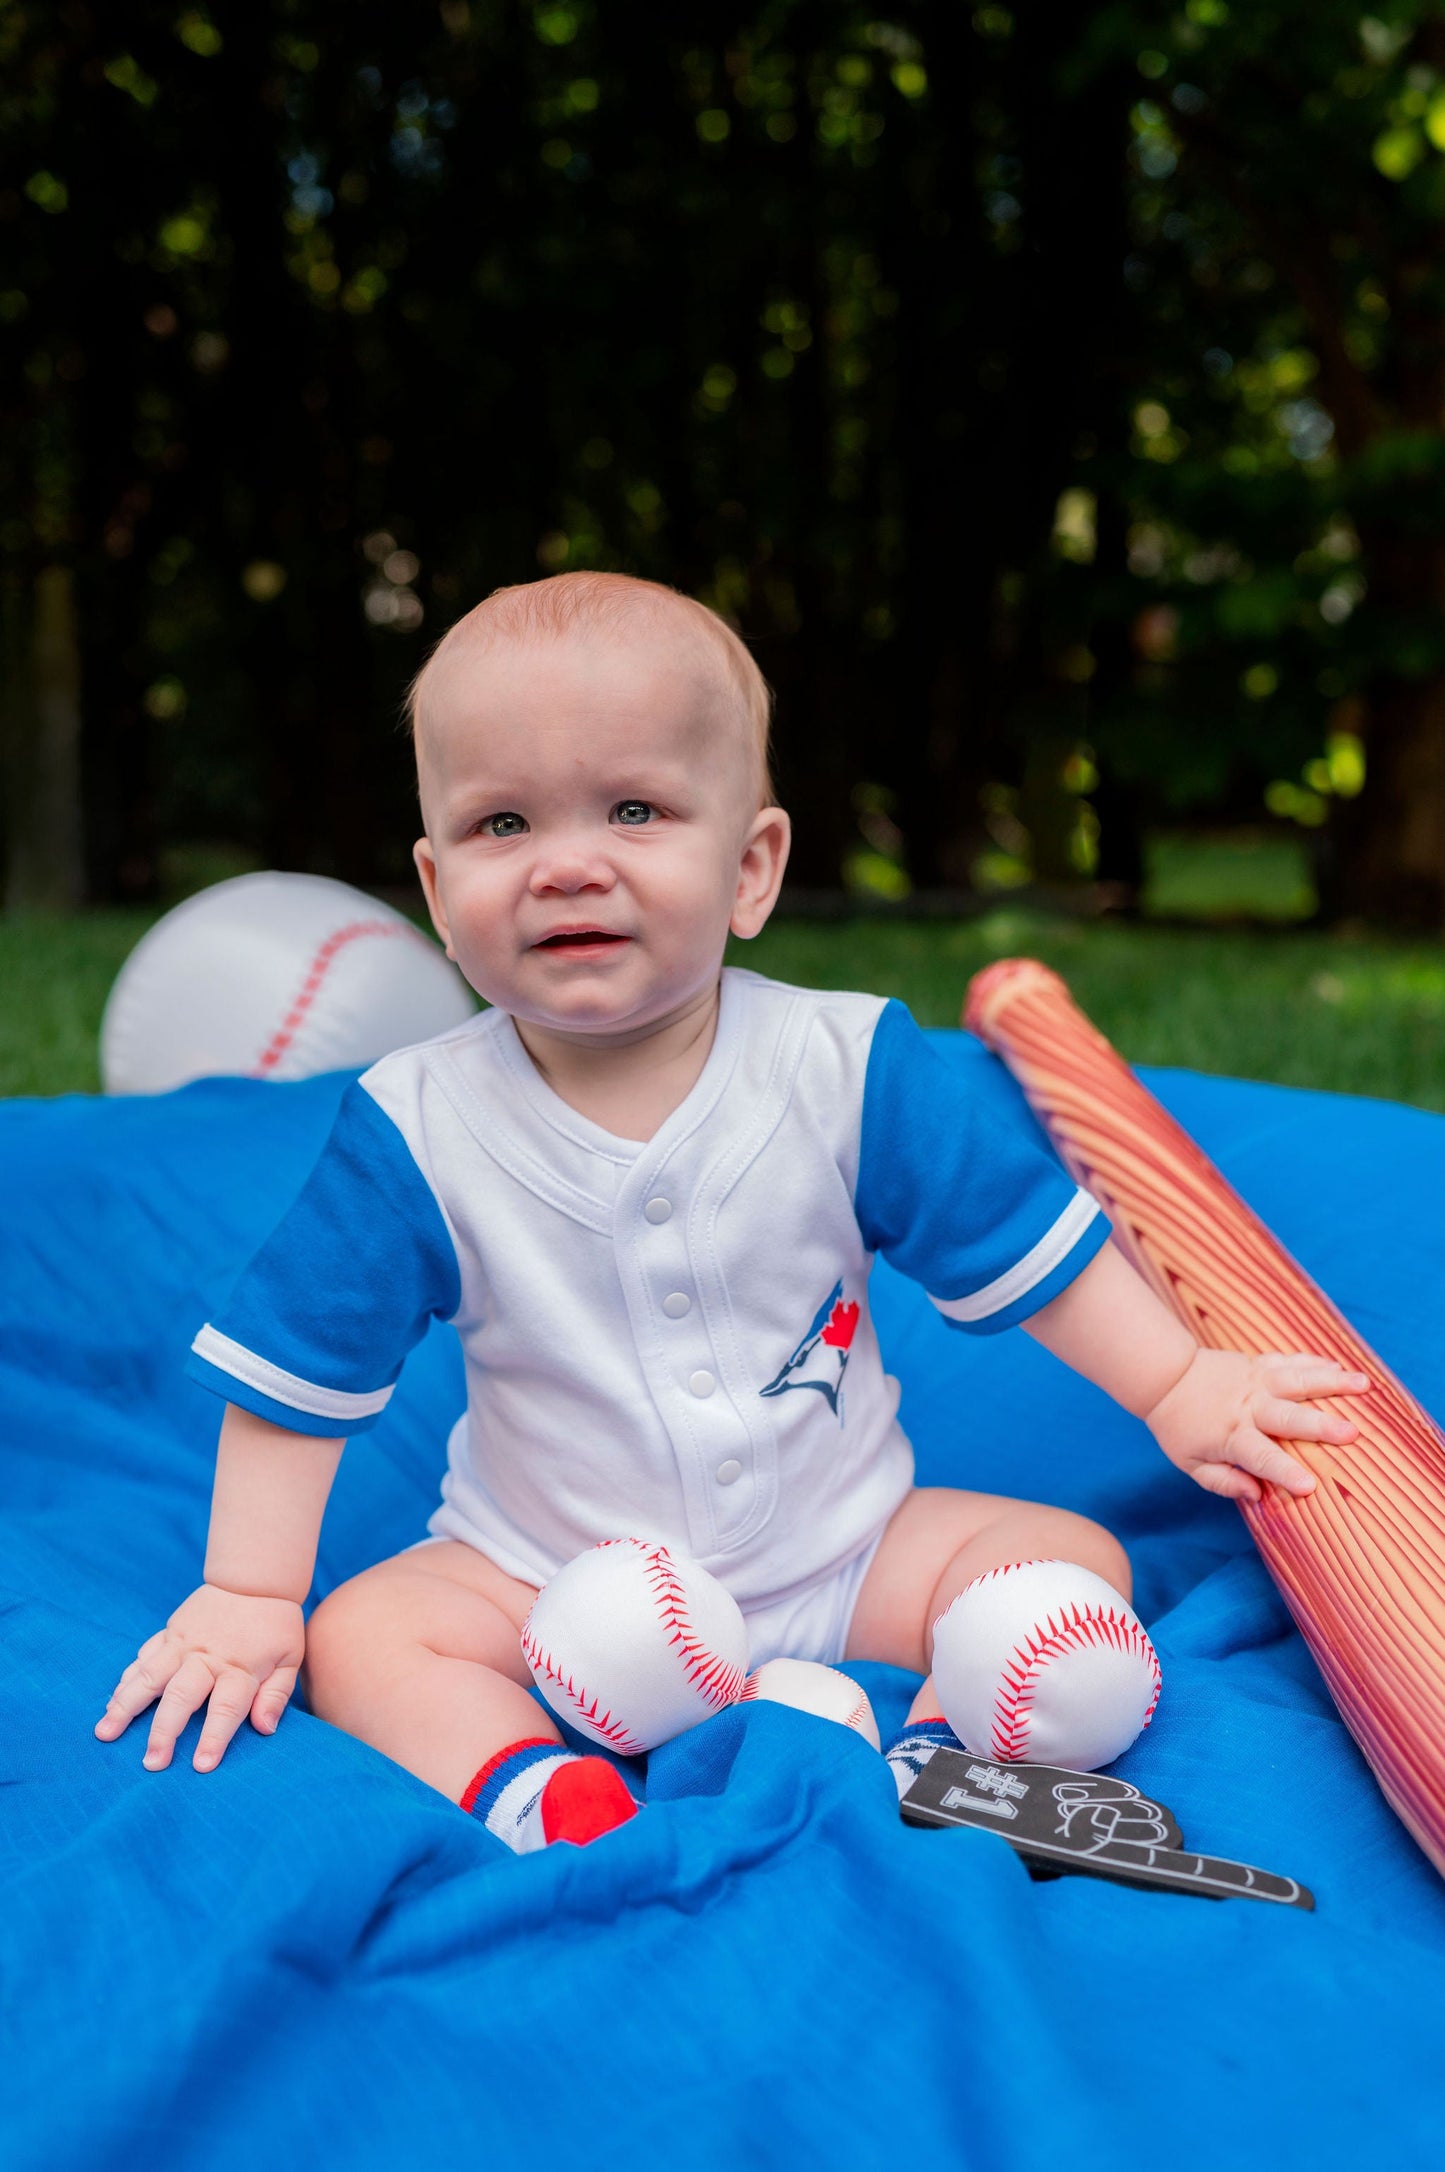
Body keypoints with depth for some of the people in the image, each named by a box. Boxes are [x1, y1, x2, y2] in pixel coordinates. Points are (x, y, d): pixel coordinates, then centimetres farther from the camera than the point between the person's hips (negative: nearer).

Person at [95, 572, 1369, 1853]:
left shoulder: (848, 1068, -14)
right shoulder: (417, 1132, -15)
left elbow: (1020, 1234, -4)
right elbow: (297, 1372, -7)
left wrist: (1182, 1393, -1)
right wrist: (249, 1598, -7)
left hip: (844, 1555, 1)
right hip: (542, 1584, 0)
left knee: (1074, 1560, -13)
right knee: (357, 1639, -19)